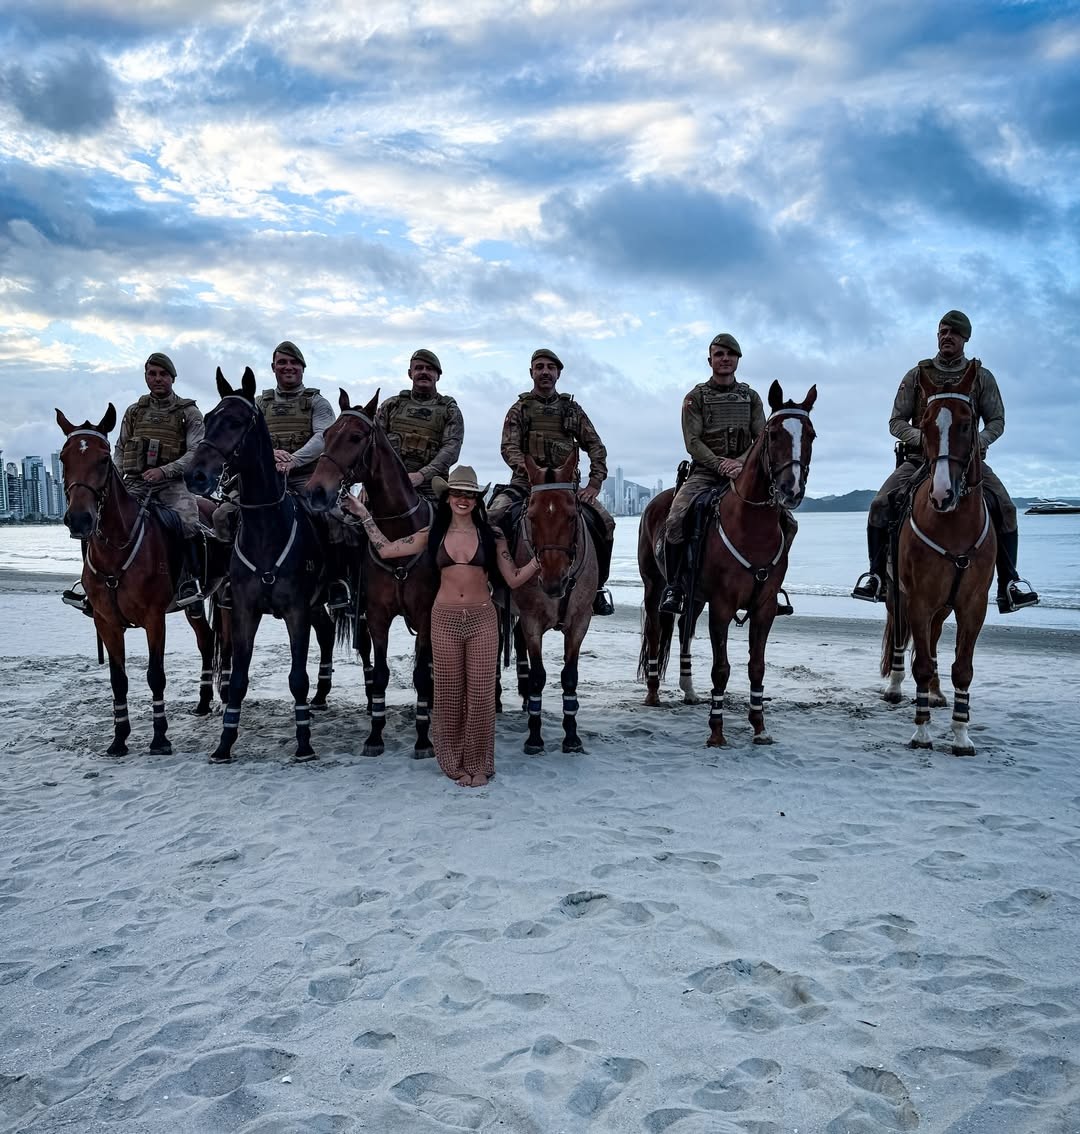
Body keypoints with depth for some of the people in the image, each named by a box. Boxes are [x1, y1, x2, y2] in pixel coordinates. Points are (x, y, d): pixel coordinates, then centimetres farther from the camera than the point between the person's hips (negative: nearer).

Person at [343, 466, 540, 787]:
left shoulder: (492, 535, 1)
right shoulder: (433, 534, 5)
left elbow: (514, 580, 2)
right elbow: (385, 550, 6)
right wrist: (364, 515, 8)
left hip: (482, 618, -1)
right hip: (445, 619, 1)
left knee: (480, 693, 3)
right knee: (449, 692, 8)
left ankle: (478, 764, 17)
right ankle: (455, 762, 23)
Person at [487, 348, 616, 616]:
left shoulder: (572, 409, 15)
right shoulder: (519, 409, 9)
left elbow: (596, 447, 12)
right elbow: (509, 448, -4)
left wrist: (594, 484, -3)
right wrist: (527, 468, -25)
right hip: (526, 481, -1)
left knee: (604, 522, -20)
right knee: (492, 516, -29)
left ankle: (598, 584, 0)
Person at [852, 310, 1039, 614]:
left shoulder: (982, 377, 6)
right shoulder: (917, 375, 5)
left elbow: (996, 421, 9)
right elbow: (896, 422, 4)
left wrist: (979, 440, -13)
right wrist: (922, 437, -16)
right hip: (920, 457, 0)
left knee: (1004, 508, -22)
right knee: (880, 505, -21)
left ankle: (1009, 581, -7)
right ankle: (876, 575, -5)